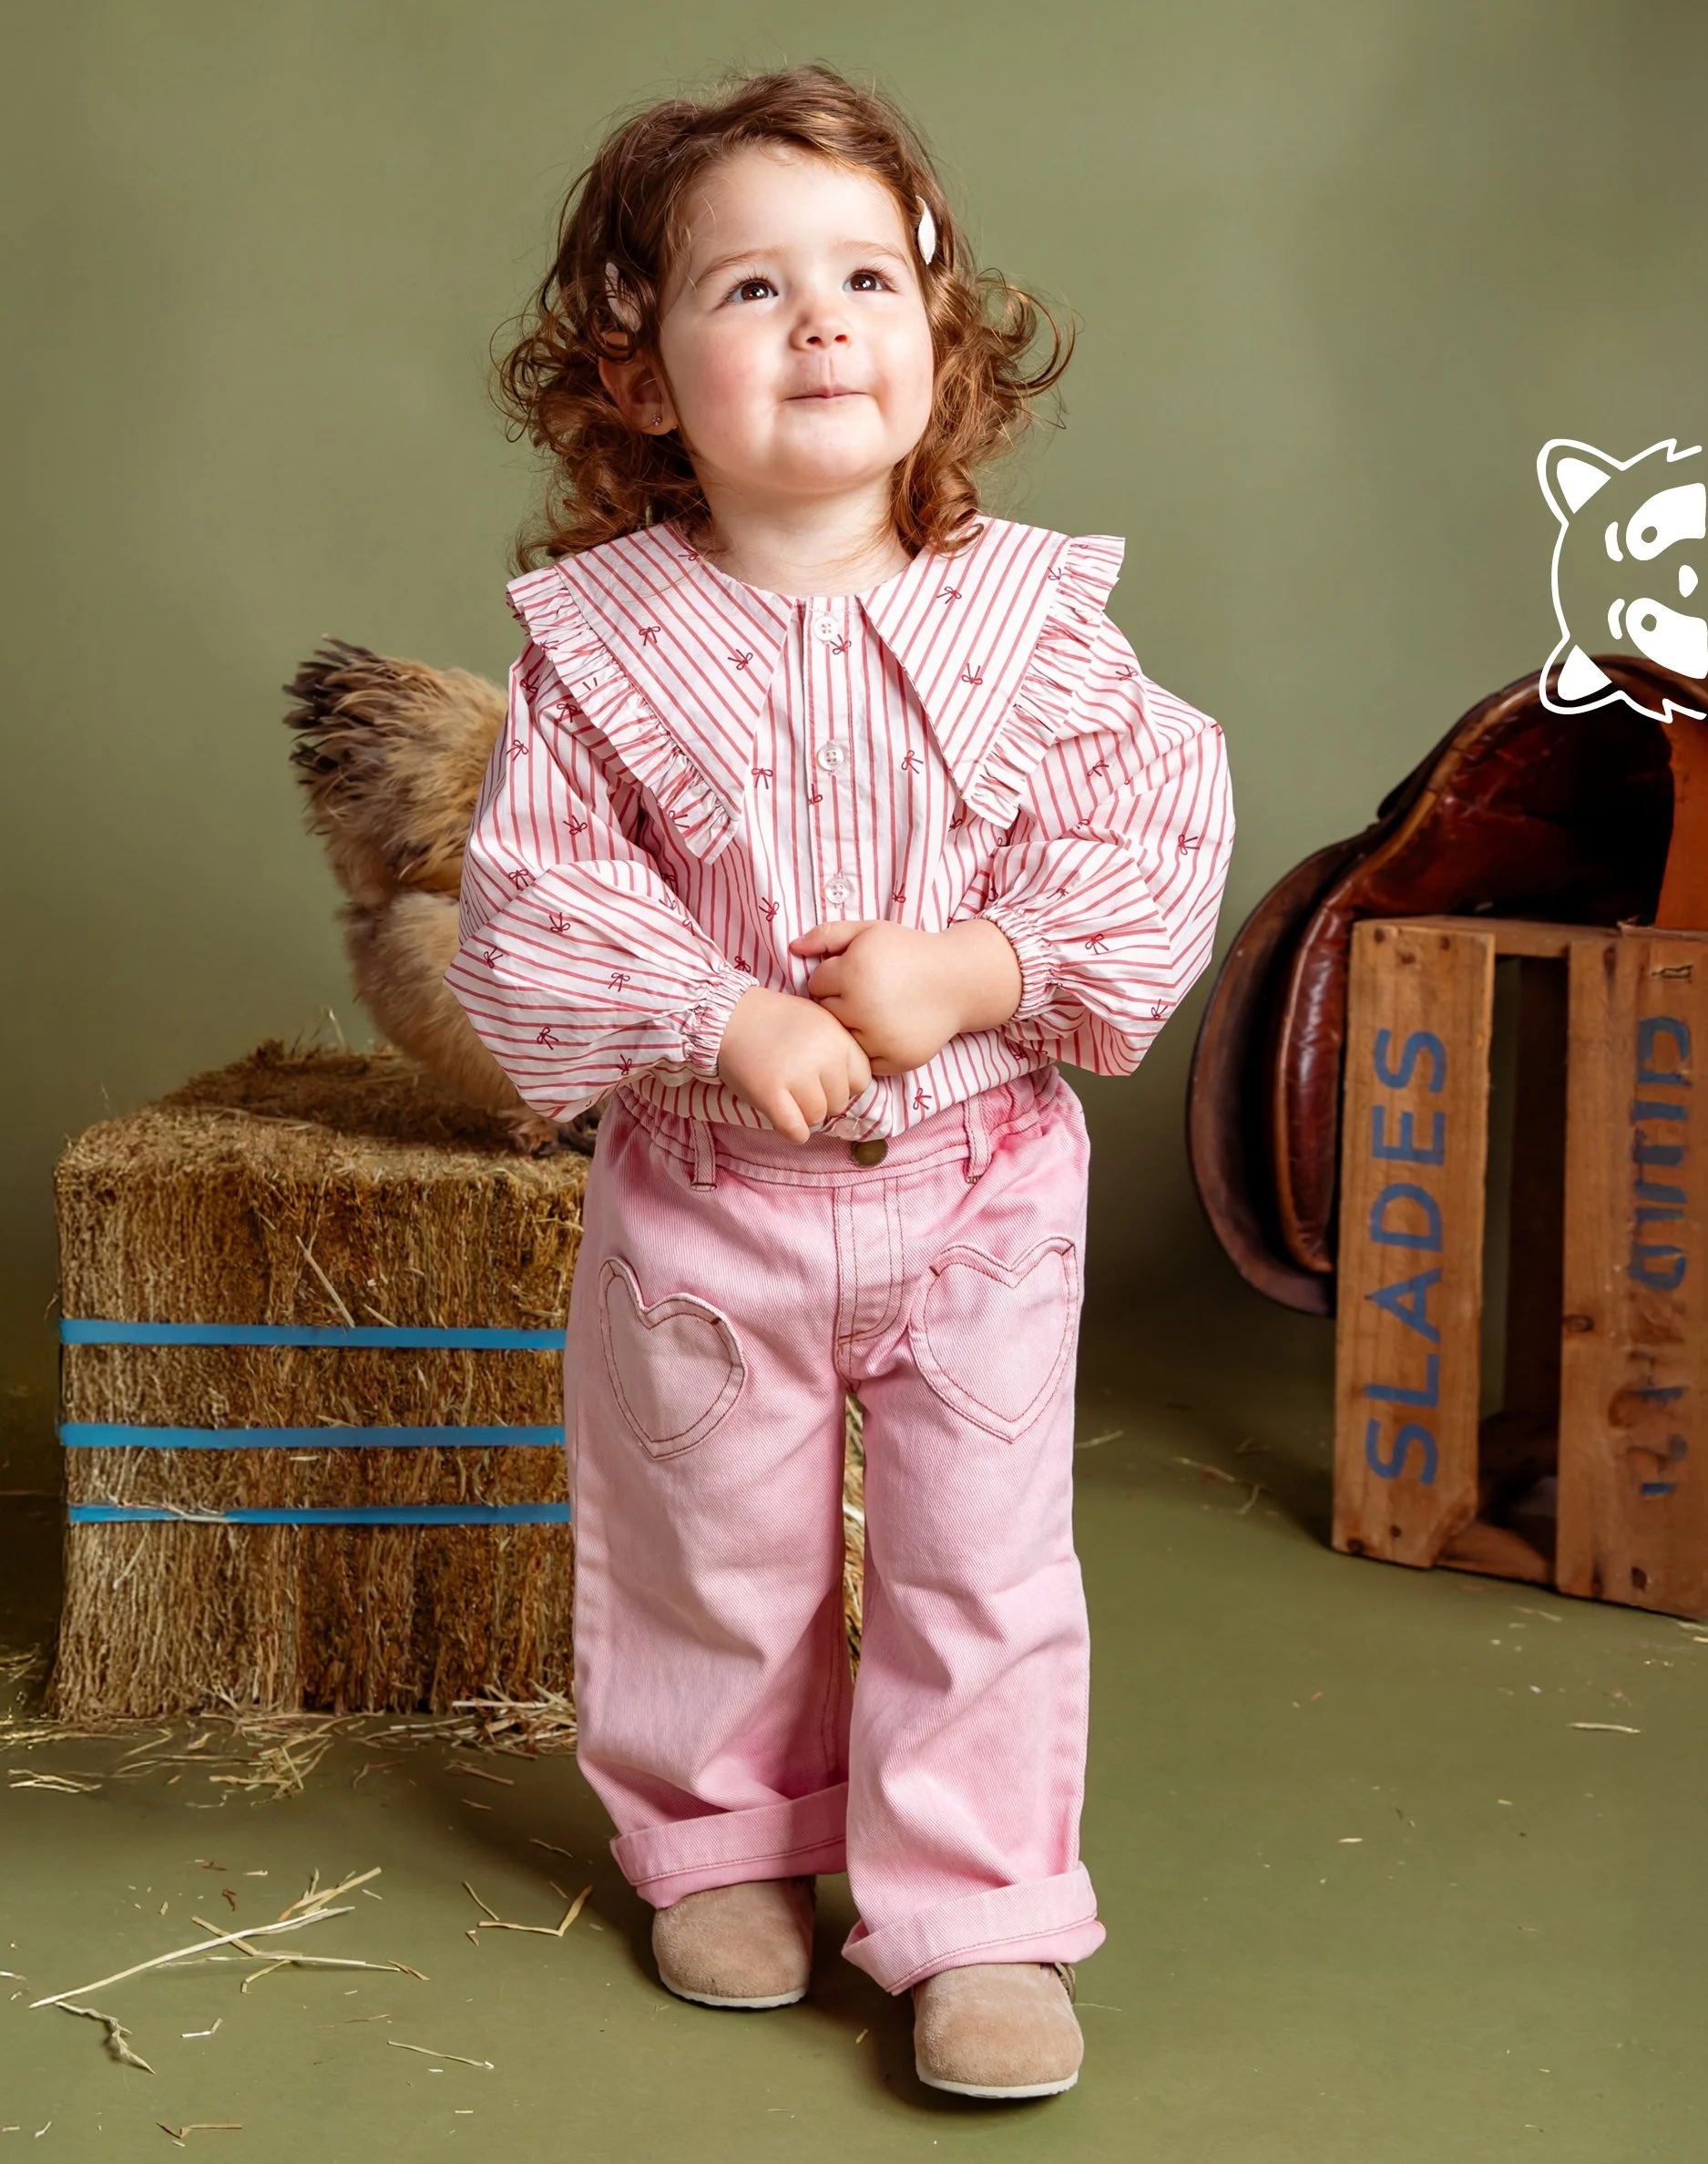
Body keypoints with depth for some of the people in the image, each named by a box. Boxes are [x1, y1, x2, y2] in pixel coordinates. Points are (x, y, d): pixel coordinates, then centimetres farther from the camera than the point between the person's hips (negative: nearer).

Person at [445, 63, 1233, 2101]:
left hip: (979, 1186, 0)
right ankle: (722, 1844, 40)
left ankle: (981, 1917, 21)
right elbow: (524, 901, -11)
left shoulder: (1028, 615, -7)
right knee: (711, 1563, 17)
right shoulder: (598, 641, -10)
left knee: (983, 1567, 6)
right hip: (705, 1193, 0)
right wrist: (725, 1020, -24)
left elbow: (1158, 838, -7)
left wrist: (973, 966, -21)